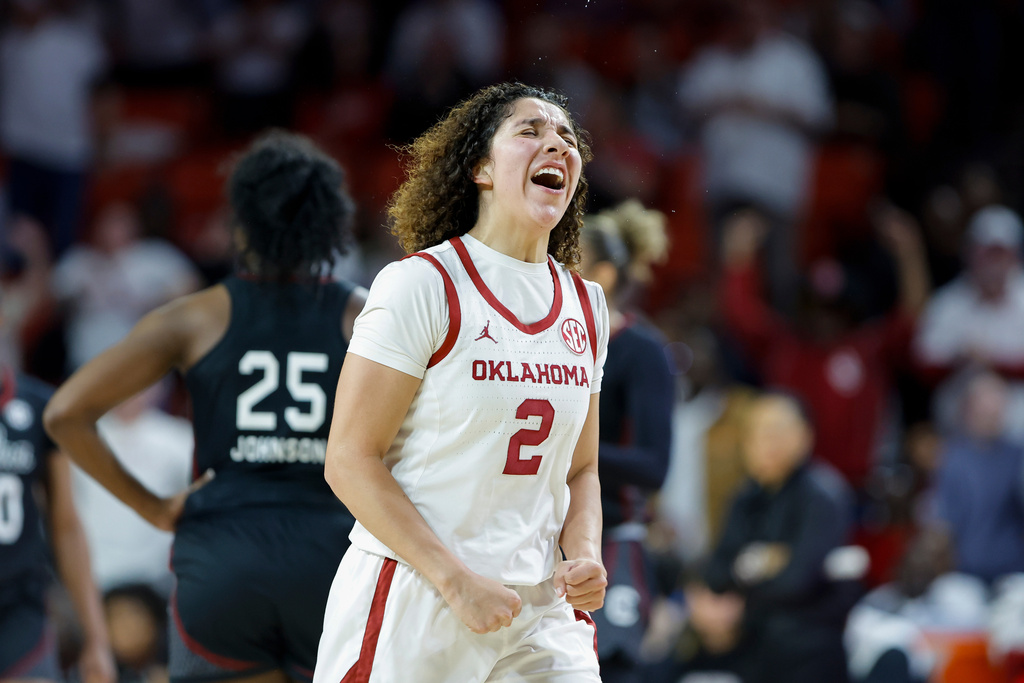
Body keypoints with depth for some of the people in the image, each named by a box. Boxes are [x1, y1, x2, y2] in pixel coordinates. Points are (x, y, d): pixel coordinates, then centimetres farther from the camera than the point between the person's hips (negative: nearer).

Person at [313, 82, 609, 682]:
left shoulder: (586, 306, 11)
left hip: (541, 611, 5)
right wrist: (459, 582, -18)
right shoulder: (423, 284, -8)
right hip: (416, 605, -5)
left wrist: (585, 556, -4)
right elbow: (351, 459, -12)